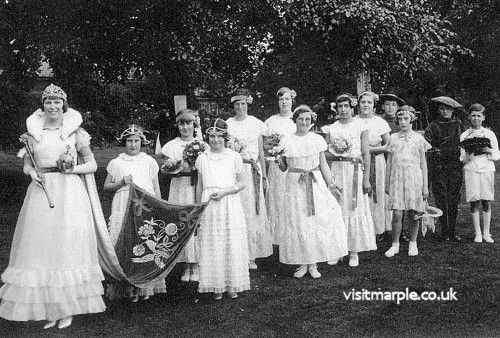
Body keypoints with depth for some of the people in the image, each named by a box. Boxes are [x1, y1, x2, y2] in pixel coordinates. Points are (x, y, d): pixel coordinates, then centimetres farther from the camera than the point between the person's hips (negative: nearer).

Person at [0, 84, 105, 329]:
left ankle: (67, 308, 9)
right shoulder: (33, 132, 9)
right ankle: (46, 307, 12)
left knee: (68, 245, -1)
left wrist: (73, 168, -12)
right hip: (41, 192, 3)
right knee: (41, 244, 1)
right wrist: (32, 173, -6)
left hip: (70, 192, -2)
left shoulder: (75, 132, 2)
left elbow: (92, 164, 4)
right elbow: (26, 165, 15)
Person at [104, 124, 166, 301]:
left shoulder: (149, 162, 10)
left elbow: (156, 188, 13)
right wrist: (121, 183, -6)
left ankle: (146, 286, 5)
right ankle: (130, 287, 2)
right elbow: (106, 186, 12)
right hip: (124, 208, 0)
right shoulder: (116, 163, 9)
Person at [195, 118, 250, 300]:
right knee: (212, 246, 2)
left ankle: (232, 285, 14)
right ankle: (216, 286, 13)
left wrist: (224, 191, -13)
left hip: (230, 205, -1)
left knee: (232, 244, 1)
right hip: (209, 206, 1)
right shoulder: (202, 158, 8)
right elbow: (199, 185, 14)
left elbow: (242, 183, 2)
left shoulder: (234, 157, 2)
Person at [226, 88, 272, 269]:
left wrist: (264, 176, 11)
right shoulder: (227, 124, 5)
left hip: (253, 170, 1)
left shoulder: (257, 124, 8)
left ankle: (251, 256, 9)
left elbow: (261, 152, 11)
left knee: (254, 211, 1)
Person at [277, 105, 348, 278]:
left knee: (317, 221, -3)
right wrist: (279, 159, -11)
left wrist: (330, 185, 5)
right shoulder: (286, 141, 4)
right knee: (297, 223, 0)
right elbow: (283, 168, 9)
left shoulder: (317, 139, 5)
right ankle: (302, 263, 12)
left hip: (316, 184, 0)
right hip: (295, 184, 0)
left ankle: (313, 264, 9)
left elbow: (323, 164, 9)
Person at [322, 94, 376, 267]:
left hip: (355, 170, -2)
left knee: (355, 209, -1)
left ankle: (354, 251, 8)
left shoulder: (360, 127, 2)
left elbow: (366, 154, -2)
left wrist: (366, 179, -6)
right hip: (336, 170, 2)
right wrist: (336, 150, -6)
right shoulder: (331, 129, 10)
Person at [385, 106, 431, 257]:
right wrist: (387, 182, 11)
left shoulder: (419, 138, 6)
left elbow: (423, 164, 8)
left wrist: (425, 186, 5)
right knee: (397, 213, -7)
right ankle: (395, 244, 5)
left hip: (414, 178, 0)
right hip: (397, 178, 0)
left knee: (413, 213, 3)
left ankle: (413, 243, 18)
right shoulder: (393, 138, 9)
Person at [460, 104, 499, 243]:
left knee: (487, 203, 2)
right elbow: (462, 158, 5)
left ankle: (486, 233, 10)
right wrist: (468, 155, -16)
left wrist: (488, 150, -10)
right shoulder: (464, 135, 8)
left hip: (487, 170, 1)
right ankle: (477, 233, 6)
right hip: (471, 170, -1)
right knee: (474, 202, -2)